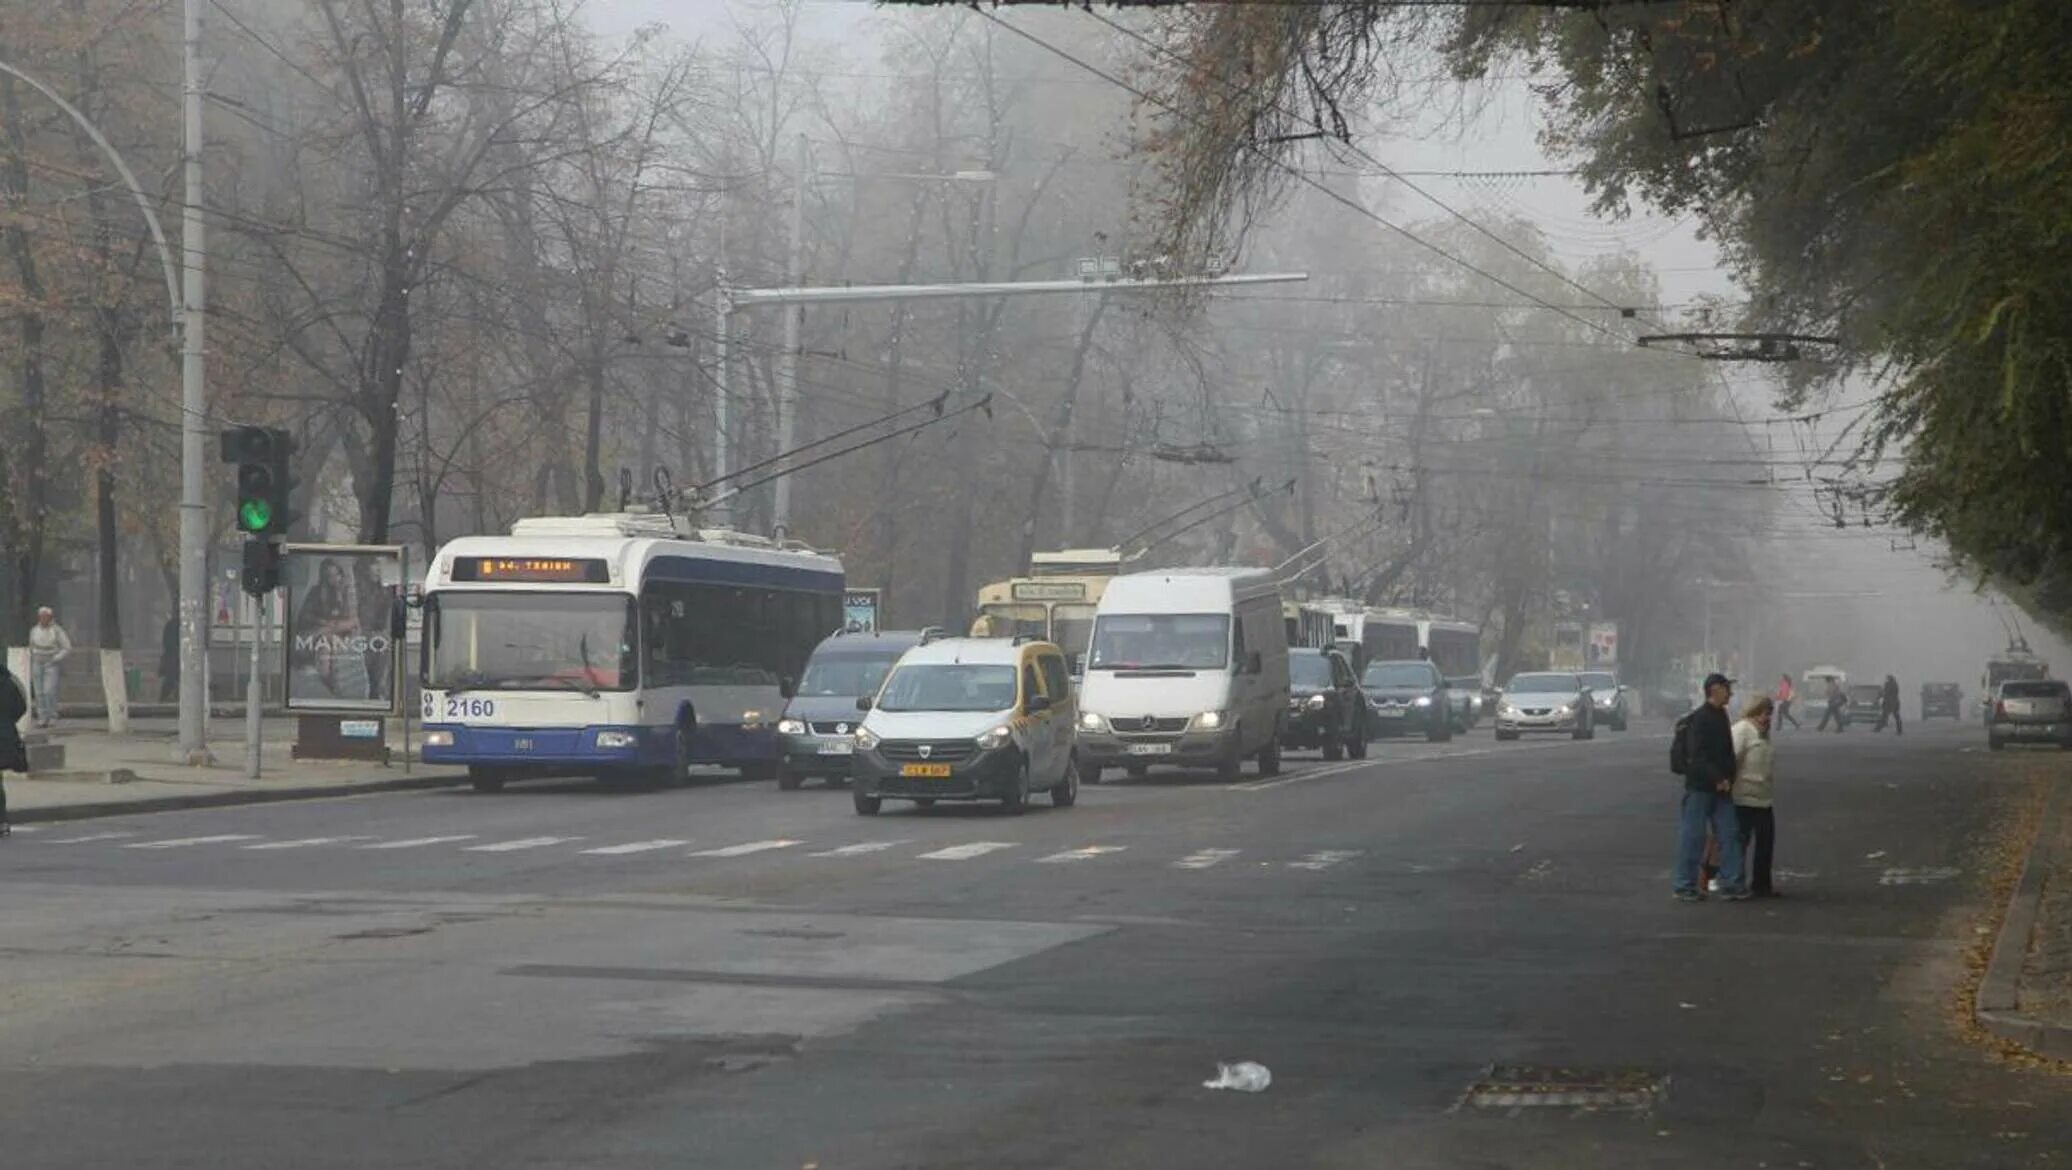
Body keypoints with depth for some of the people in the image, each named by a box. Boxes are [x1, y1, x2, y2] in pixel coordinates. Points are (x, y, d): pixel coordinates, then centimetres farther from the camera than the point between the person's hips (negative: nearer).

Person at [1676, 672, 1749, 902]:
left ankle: (1731, 883, 10)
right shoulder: (1699, 719, -14)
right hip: (1699, 787, -9)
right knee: (1692, 835, -2)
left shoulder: (1721, 716, 15)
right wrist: (1718, 778, -24)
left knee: (1729, 833, 6)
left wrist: (1729, 777, 11)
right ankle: (1685, 885, 3)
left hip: (1720, 786, 9)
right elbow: (1697, 755, -21)